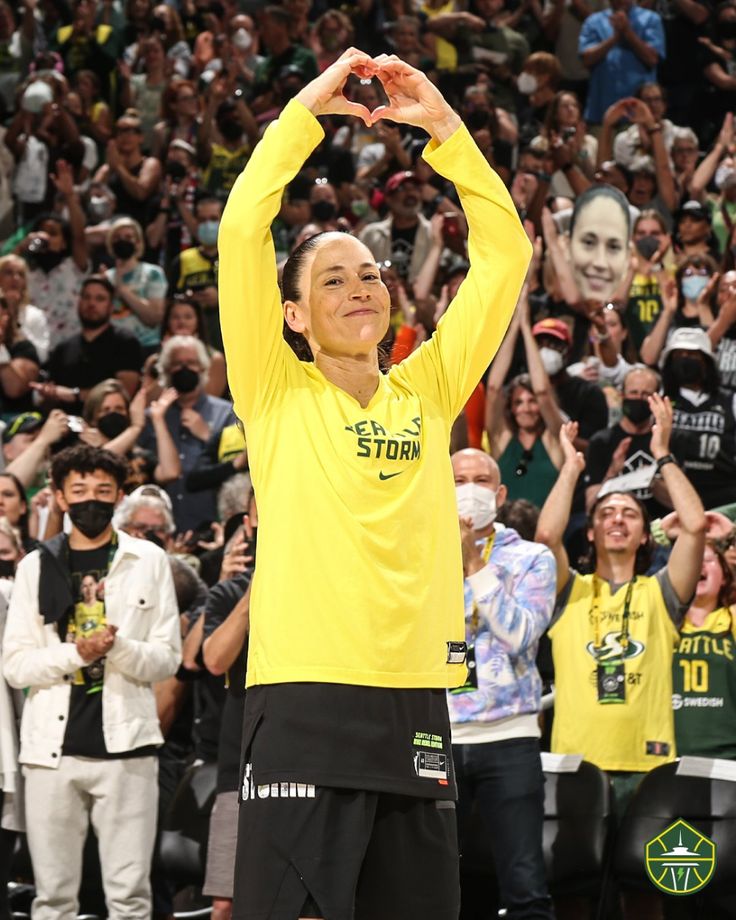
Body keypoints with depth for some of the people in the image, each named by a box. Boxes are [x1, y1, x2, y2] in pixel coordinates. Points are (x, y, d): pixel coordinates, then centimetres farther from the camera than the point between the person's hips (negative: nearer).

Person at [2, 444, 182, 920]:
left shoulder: (149, 561, 8)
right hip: (53, 746, 2)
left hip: (125, 742, -2)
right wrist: (75, 653, -12)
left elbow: (167, 659, 4)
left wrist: (118, 647, -15)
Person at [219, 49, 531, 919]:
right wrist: (307, 107, -3)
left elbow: (504, 252, 12)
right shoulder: (277, 393, 5)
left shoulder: (425, 392, 13)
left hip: (416, 698, 4)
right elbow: (242, 232, -5)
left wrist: (443, 126, 6)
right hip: (303, 694, -4)